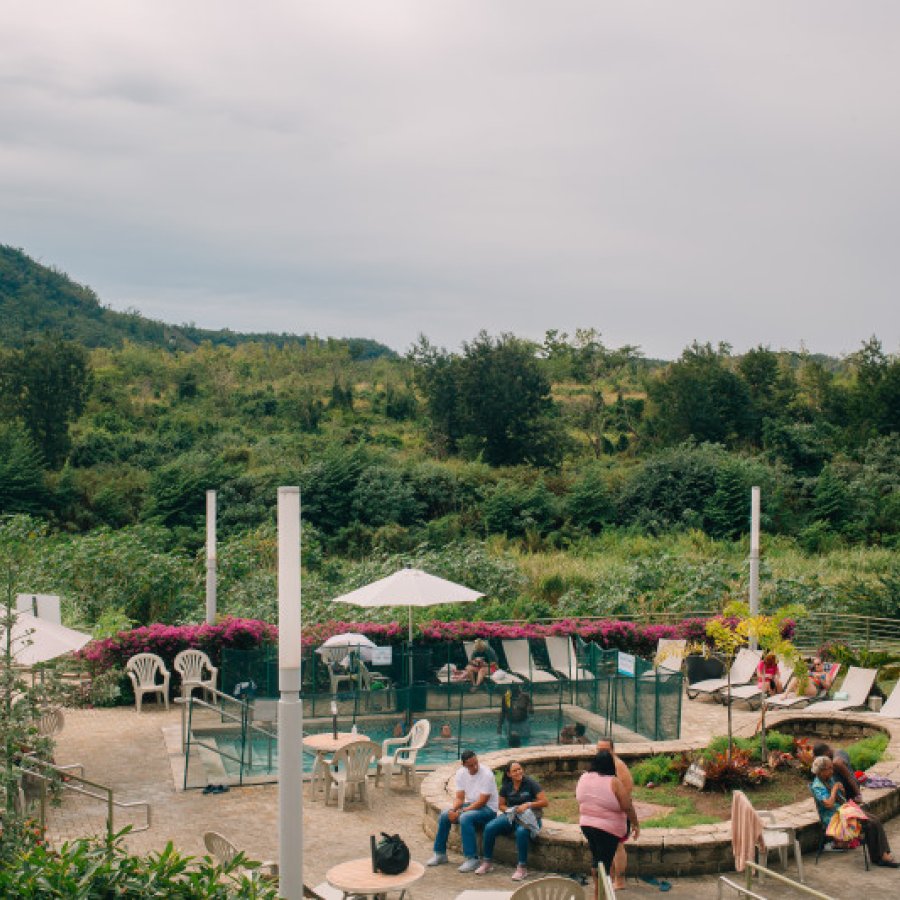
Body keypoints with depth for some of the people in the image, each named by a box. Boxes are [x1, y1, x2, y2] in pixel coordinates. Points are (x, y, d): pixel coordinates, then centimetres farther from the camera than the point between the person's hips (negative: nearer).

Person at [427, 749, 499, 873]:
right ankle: (440, 854, 6)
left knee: (465, 818, -33)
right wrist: (453, 809, -23)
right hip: (470, 805, 7)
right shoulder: (461, 773, -2)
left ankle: (472, 858, -26)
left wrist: (460, 812, -26)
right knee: (444, 816, -9)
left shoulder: (486, 774, -23)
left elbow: (482, 802, -24)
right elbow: (459, 798, -1)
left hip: (487, 808, -7)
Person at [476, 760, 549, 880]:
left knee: (521, 832, -39)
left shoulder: (530, 783, -9)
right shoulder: (506, 787, 4)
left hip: (529, 817, -5)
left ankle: (522, 868, -27)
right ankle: (487, 862, -4)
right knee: (489, 827, -20)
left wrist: (528, 805, -23)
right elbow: (501, 805, 15)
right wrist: (508, 810, -7)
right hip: (511, 816, 5)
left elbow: (545, 801, -12)